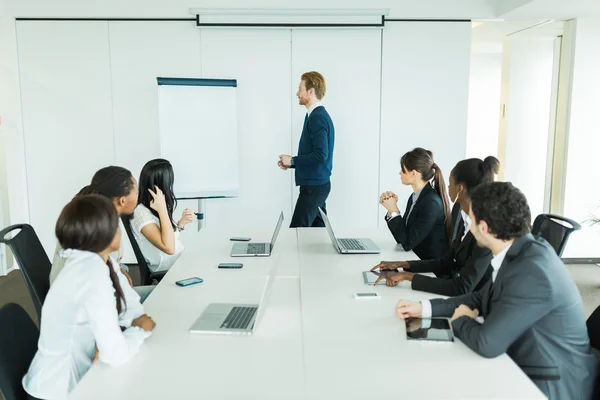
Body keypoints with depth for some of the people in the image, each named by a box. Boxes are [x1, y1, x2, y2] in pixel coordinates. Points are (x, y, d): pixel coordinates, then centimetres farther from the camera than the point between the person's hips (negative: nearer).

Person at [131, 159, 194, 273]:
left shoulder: (154, 208, 4)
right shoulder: (142, 213, -22)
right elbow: (169, 248, -31)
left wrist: (181, 222, -4)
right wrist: (162, 209, -29)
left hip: (180, 259, 8)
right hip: (168, 271, -8)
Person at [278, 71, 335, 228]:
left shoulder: (318, 117, -16)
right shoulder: (317, 115, 13)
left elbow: (321, 155, -24)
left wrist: (292, 160, -13)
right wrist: (291, 164, 7)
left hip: (314, 186, -10)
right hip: (315, 184, 10)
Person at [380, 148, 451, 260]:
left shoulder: (432, 202, -20)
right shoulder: (414, 197, 5)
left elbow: (408, 243, -20)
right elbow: (401, 239, 8)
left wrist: (394, 211, -14)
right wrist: (391, 209, -2)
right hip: (416, 261, 7)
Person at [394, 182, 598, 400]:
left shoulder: (531, 271, -30)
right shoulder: (519, 251, -2)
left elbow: (487, 343, -28)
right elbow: (481, 298, 10)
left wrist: (460, 321, -7)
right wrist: (424, 307, 2)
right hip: (523, 367, 7)